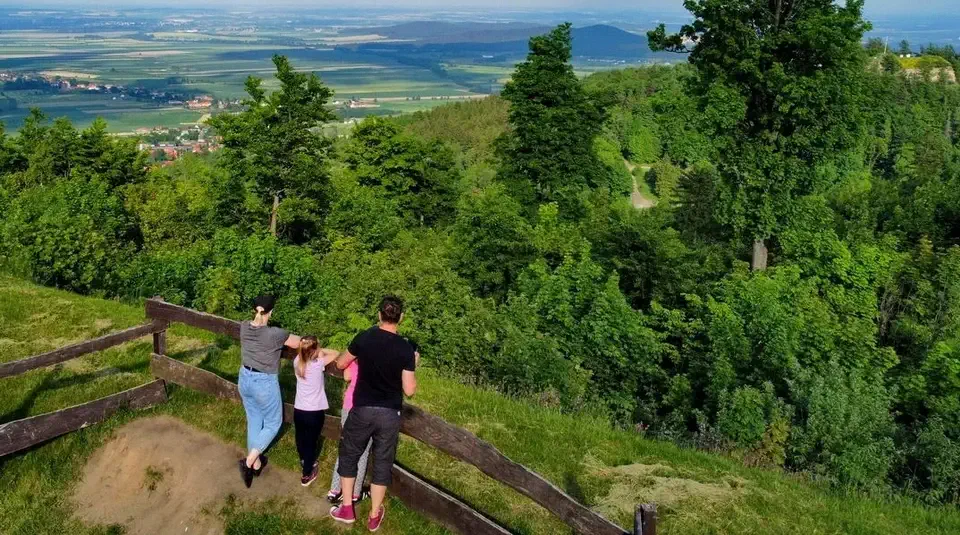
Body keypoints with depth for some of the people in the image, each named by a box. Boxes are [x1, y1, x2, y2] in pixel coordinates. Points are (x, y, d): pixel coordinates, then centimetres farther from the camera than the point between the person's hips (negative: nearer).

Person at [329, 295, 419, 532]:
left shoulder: (364, 338, -7)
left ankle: (346, 510, 24)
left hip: (363, 410, 0)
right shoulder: (406, 349, -10)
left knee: (349, 455, 20)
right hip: (390, 414, 0)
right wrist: (413, 366, 5)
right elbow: (409, 390, -10)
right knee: (382, 463, 13)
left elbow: (340, 364, 8)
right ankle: (374, 516, 22)